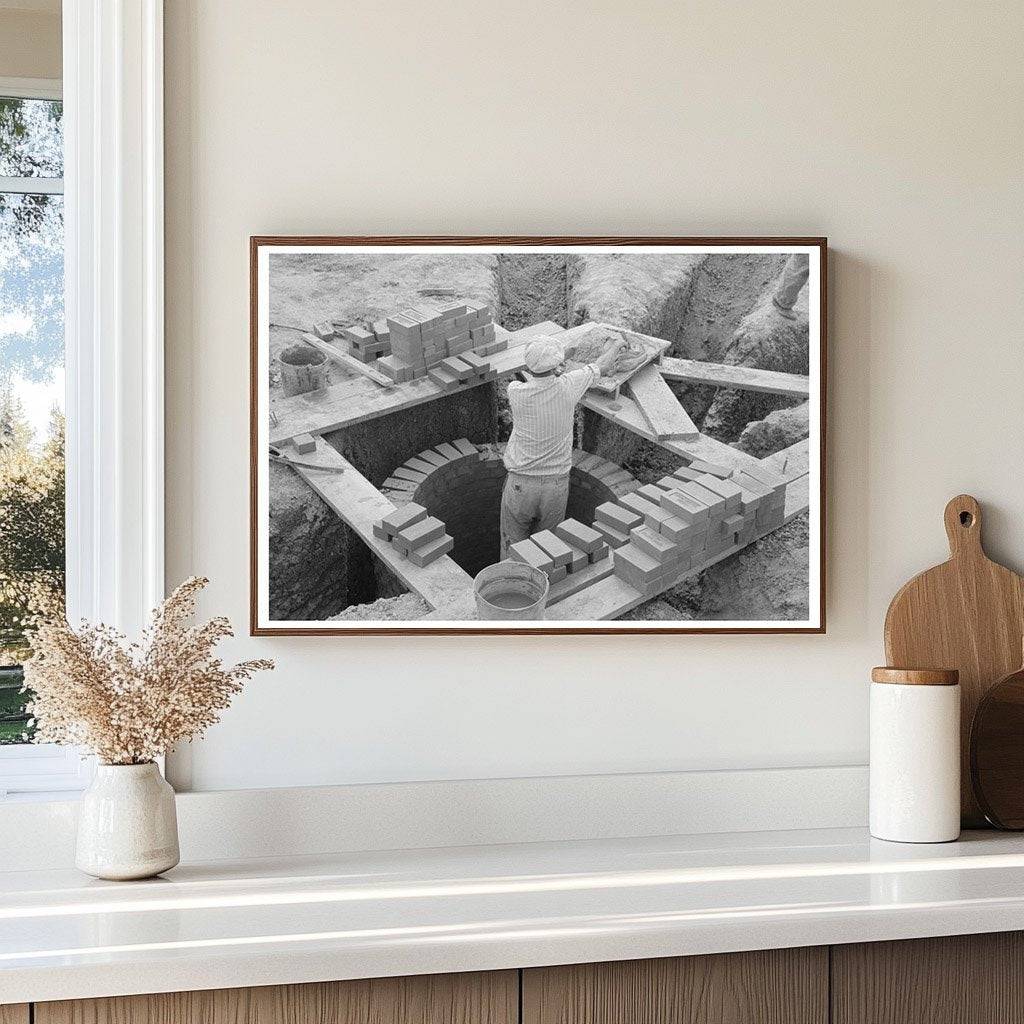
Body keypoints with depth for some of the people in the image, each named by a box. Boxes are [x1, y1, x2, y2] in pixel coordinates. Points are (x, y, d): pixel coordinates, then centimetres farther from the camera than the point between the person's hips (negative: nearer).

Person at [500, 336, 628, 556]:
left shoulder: (516, 392, -17)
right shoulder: (567, 387, -15)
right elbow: (599, 368, 6)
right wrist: (615, 346, 28)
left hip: (520, 486, -1)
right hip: (556, 486, 1)